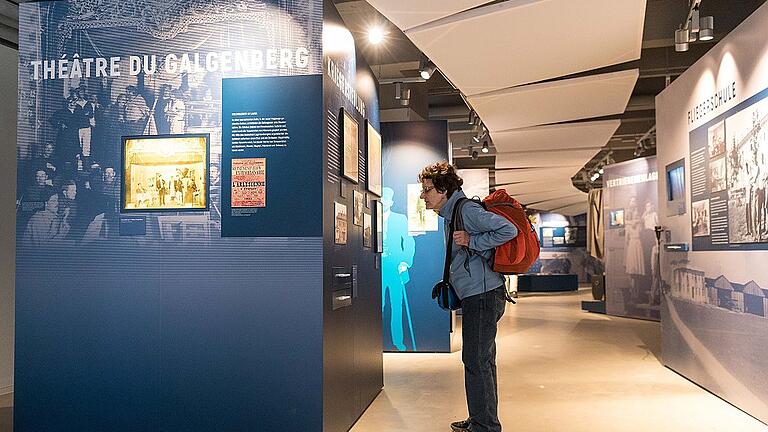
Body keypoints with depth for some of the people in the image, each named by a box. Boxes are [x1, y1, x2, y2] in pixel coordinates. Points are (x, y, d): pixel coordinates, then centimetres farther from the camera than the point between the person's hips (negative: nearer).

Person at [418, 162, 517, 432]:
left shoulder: (466, 209, -13)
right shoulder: (451, 214, 18)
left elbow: (508, 230, -22)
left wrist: (472, 242, -18)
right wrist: (450, 283, 15)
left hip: (482, 295, -11)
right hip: (477, 296, 11)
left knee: (476, 361, -5)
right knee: (481, 361, 17)